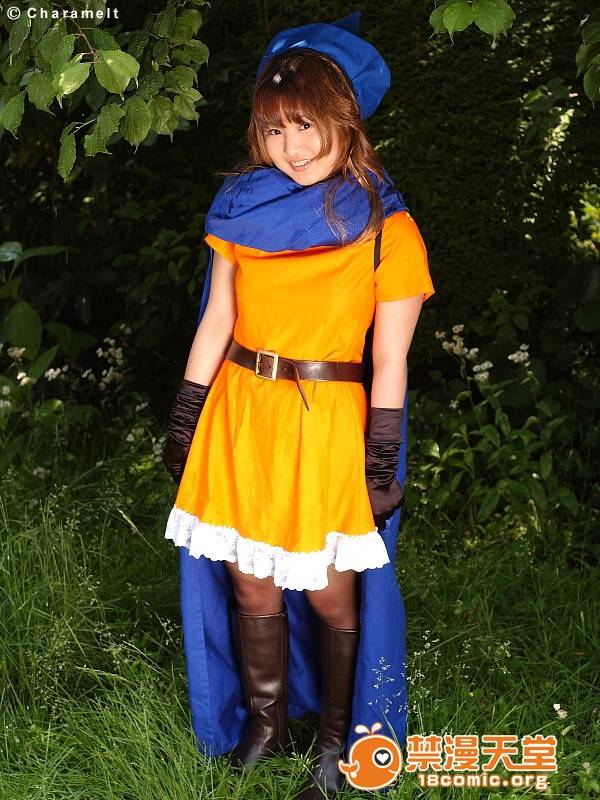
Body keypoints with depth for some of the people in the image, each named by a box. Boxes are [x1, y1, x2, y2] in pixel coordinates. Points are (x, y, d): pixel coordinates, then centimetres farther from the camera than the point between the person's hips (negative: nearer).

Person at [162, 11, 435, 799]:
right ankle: (265, 726, 35)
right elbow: (215, 324, 7)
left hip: (326, 428, -4)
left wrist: (382, 467, -7)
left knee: (329, 592, 7)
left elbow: (389, 362, -7)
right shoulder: (242, 205, 3)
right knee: (249, 584, 13)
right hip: (238, 417, 4)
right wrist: (183, 423, 7)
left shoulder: (385, 227, -8)